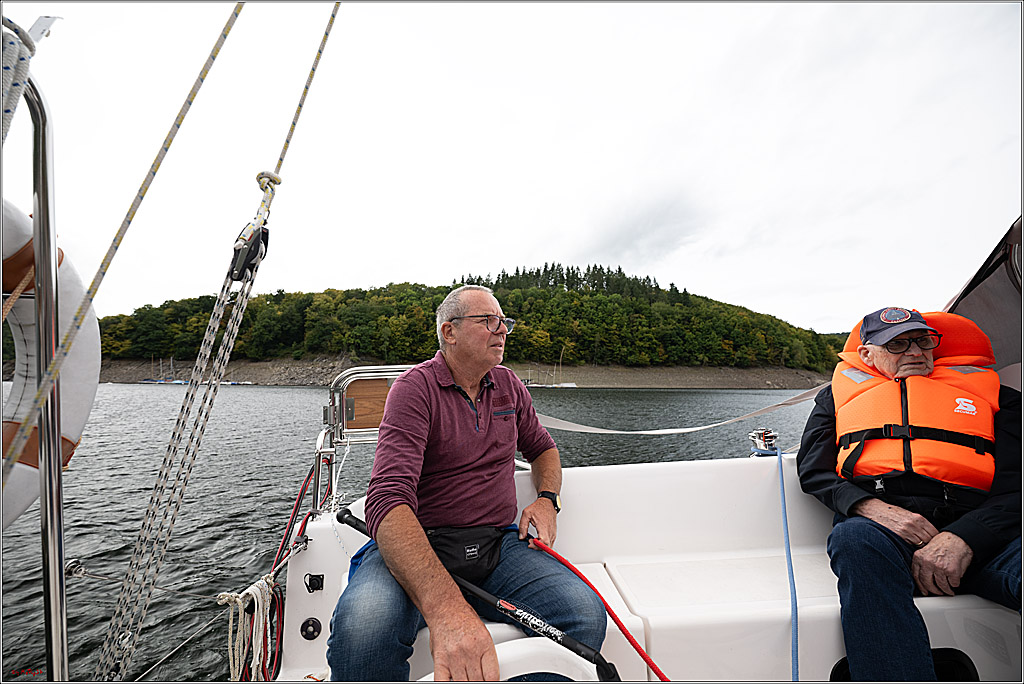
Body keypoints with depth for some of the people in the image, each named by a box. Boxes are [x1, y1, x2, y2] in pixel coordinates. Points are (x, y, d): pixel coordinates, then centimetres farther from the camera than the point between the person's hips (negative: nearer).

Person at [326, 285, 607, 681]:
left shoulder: (509, 386, 9)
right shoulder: (415, 388, -11)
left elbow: (542, 448, 25)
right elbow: (388, 500, -25)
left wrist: (547, 499, 2)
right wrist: (443, 607, -40)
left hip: (499, 543, 4)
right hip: (418, 545, -3)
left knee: (585, 613, -22)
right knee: (364, 625, -35)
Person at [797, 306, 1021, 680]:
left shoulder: (992, 393, 25)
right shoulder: (840, 394, 24)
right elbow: (813, 470, 14)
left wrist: (963, 538, -12)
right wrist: (872, 507, -8)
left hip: (978, 533, 1)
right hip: (877, 523, 0)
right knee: (856, 539, -37)